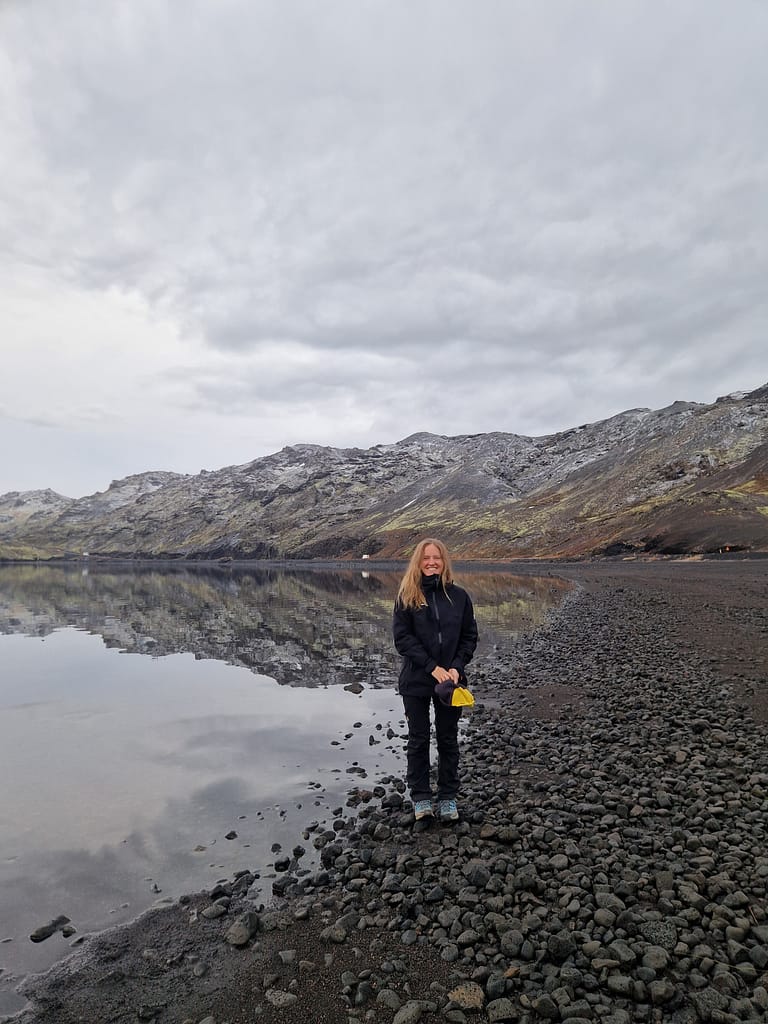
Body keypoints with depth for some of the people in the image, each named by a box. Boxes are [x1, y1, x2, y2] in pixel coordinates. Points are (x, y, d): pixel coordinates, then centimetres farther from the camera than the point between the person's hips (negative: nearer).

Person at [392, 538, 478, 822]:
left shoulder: (459, 596, 0)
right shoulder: (407, 596, -5)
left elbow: (470, 636, 3)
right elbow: (402, 638, -11)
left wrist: (456, 667, -12)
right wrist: (433, 667, -17)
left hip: (450, 680, 2)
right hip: (416, 681, -1)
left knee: (448, 739, 13)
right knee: (418, 740, 11)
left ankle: (448, 797, 29)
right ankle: (420, 798, 27)